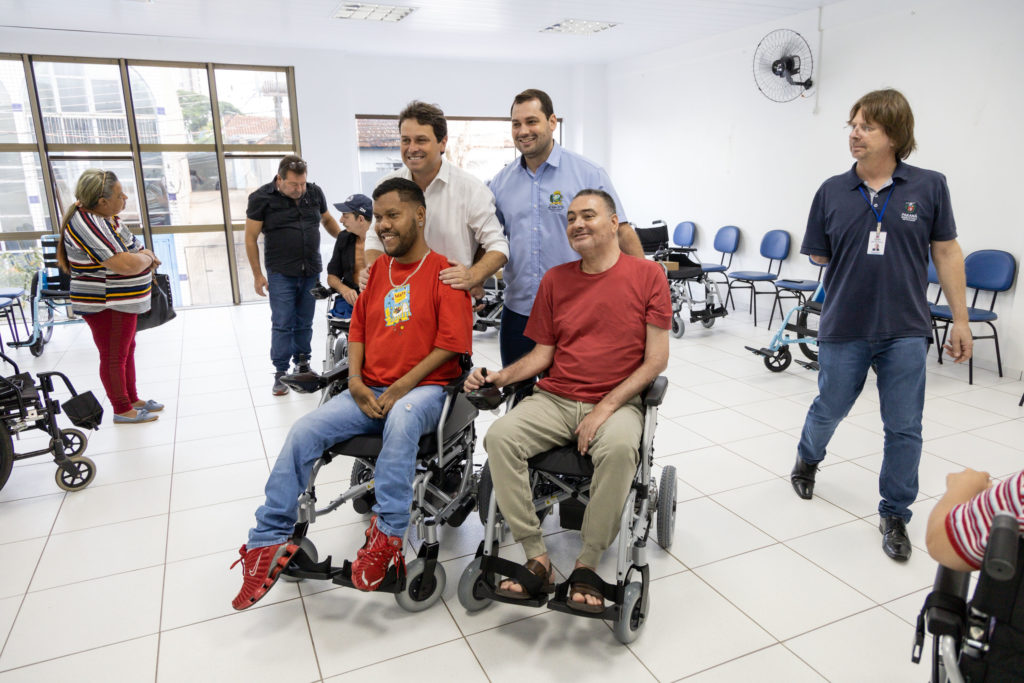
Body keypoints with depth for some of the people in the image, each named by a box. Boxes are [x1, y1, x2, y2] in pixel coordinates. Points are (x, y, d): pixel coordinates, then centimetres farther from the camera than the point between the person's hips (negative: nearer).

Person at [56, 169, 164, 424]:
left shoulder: (106, 216, 6)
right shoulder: (86, 223, -24)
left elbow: (132, 249, 18)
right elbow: (124, 265, -32)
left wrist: (145, 256, -4)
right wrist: (148, 257, -13)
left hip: (122, 303, 10)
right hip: (105, 307, -10)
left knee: (127, 351, 20)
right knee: (114, 357, 4)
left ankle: (132, 399, 34)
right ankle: (122, 410, 17)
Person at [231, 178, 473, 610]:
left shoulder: (444, 272, -4)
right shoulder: (377, 270, 17)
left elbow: (449, 345, -11)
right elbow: (358, 329, 18)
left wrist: (399, 390, -15)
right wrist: (356, 382, 0)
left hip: (423, 389, -5)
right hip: (368, 392, 6)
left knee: (402, 419, -39)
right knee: (303, 432, -13)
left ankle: (386, 536, -28)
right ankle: (269, 542, -3)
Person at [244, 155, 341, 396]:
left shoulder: (314, 193, 5)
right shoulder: (261, 199, -6)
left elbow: (327, 219, 23)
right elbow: (250, 238, -3)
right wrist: (257, 275, -4)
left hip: (311, 271, 4)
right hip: (281, 274, -3)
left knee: (304, 323, 11)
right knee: (282, 324, -2)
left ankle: (302, 364, 25)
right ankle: (281, 373, 7)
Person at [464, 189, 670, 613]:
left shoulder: (648, 275, 0)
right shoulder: (554, 280, 11)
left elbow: (656, 359, -4)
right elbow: (542, 354, 12)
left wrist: (605, 408, -13)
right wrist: (499, 377, -7)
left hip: (617, 402, -3)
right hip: (554, 399, 4)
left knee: (620, 449, -36)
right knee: (499, 438, -23)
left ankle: (587, 565, -15)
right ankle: (537, 558, -12)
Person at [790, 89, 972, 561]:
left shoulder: (929, 186, -2)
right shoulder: (832, 192, -1)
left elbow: (946, 252, 2)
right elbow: (818, 256, 7)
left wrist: (960, 319, 2)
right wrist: (853, 267, -3)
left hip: (905, 331, 0)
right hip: (843, 329, 1)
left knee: (904, 428, 5)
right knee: (829, 410, 17)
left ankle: (894, 516, 24)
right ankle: (807, 460, 48)